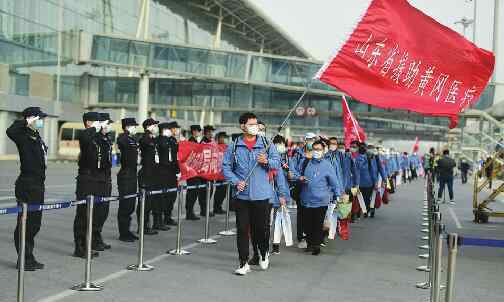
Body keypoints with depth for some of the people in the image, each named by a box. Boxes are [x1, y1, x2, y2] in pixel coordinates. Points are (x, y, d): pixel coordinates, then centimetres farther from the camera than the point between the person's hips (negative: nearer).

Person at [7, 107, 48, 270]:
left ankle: (29, 258, 25)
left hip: (38, 186, 9)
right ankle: (24, 260, 10)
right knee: (25, 223, 0)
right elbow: (10, 131, -35)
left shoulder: (37, 136, 13)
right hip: (27, 186, -9)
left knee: (35, 223, 15)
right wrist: (26, 122, -23)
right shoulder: (23, 136, -12)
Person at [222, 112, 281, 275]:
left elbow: (277, 163, 1)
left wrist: (267, 161, -20)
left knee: (261, 228, 6)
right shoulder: (234, 146, 2)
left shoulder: (266, 145, 4)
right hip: (241, 195, 0)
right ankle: (244, 263, 12)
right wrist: (236, 181, -10)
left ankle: (264, 254, 35)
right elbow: (226, 166, 4)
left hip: (262, 194, 0)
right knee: (242, 229, 2)